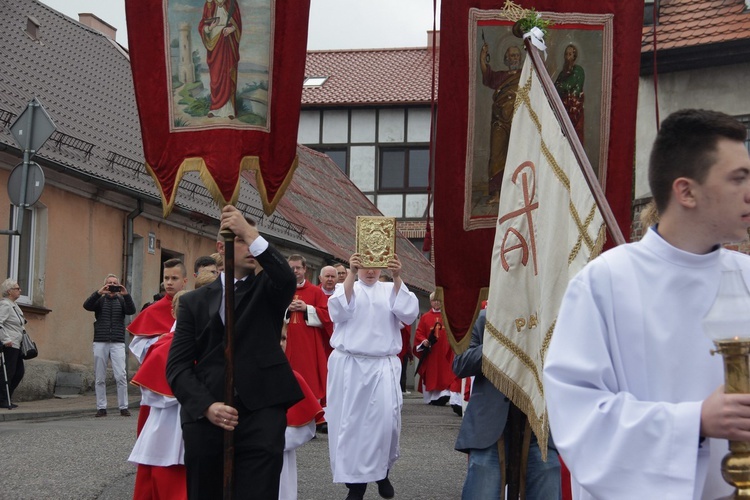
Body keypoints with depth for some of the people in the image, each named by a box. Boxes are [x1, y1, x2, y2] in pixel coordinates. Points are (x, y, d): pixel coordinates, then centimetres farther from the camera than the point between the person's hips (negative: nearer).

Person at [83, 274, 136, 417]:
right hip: (100, 343, 1)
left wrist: (126, 295, -20)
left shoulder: (122, 300, 12)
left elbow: (131, 311, -6)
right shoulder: (100, 300, 11)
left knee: (121, 376, -9)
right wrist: (99, 293, -21)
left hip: (118, 343, -1)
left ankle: (123, 407, -3)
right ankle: (101, 408, 8)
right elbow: (87, 305, -7)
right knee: (100, 378, 2)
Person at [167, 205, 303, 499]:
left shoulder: (267, 290, 14)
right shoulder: (194, 302, 15)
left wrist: (253, 233, -20)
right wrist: (206, 405, -11)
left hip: (260, 414, -1)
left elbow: (288, 280, -12)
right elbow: (177, 365, 5)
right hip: (204, 416, 2)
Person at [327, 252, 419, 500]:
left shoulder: (391, 290, 12)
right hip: (349, 365, 0)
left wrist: (397, 278, -16)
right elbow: (338, 312, -11)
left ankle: (382, 470, 15)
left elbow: (409, 313, -6)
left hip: (383, 366, 0)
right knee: (351, 421, -3)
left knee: (386, 418, -10)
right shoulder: (346, 287, 10)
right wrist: (351, 274, -19)